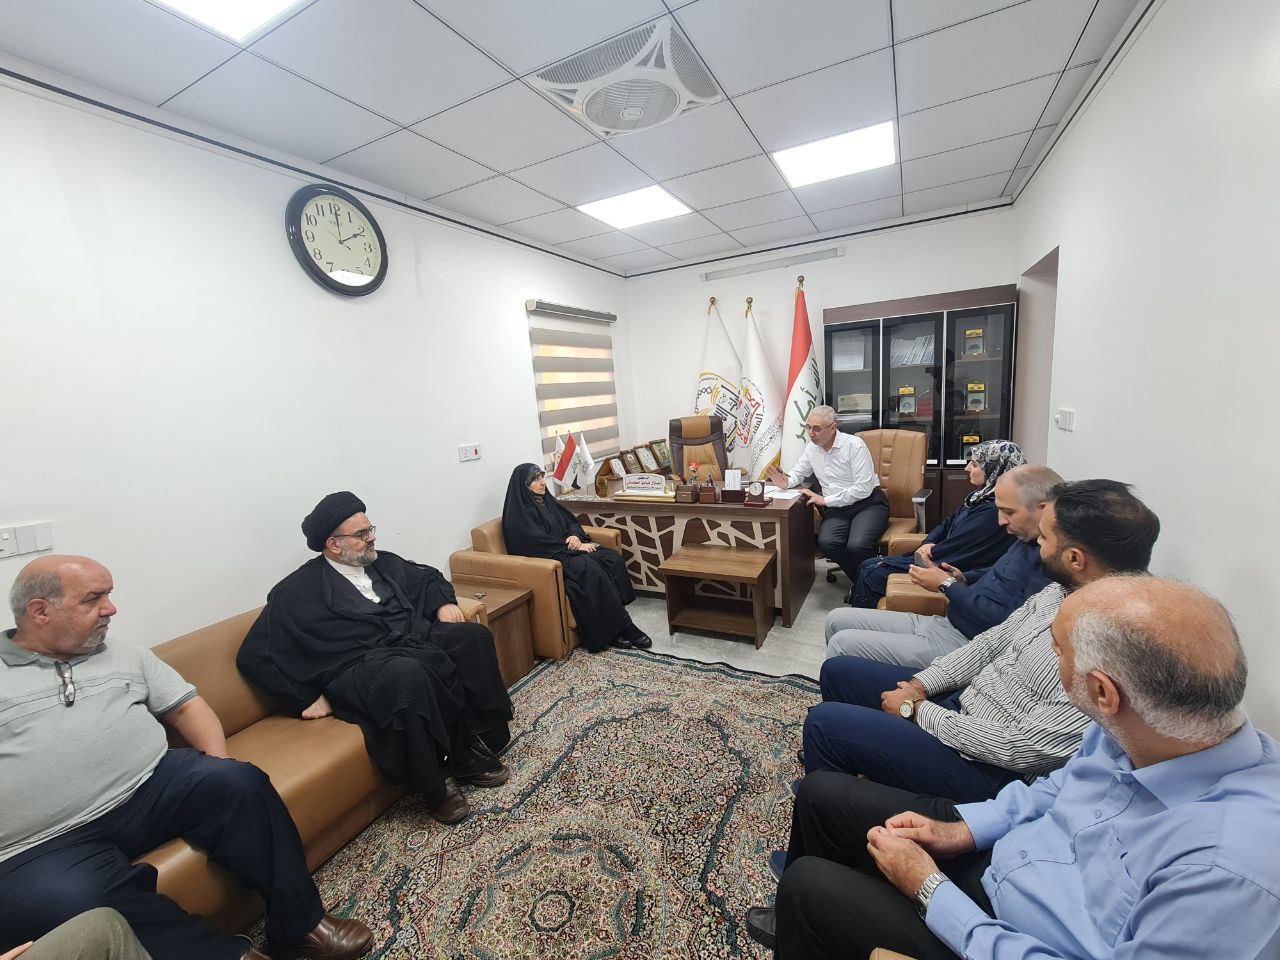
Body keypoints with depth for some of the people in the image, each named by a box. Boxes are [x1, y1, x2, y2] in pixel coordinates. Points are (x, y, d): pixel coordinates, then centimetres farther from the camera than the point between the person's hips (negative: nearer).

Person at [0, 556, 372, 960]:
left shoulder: (127, 657, 16)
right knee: (68, 903, -33)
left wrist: (218, 770, -4)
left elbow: (186, 706, 14)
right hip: (47, 846, -2)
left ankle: (298, 926, -7)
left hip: (153, 788, 3)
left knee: (239, 783, -24)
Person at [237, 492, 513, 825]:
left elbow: (428, 577, 30)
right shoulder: (298, 591, 0)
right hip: (360, 667, -6)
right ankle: (436, 785, -18)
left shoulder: (383, 563, 16)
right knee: (408, 675, -39)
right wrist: (308, 700, -5)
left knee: (473, 635, -21)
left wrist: (444, 603, 7)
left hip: (416, 641, 6)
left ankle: (474, 747, -10)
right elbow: (254, 657, 0)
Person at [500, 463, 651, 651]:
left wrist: (575, 536, -7)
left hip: (566, 549, 8)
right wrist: (573, 546, -16)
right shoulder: (518, 513, -8)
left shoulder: (547, 500, 16)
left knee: (613, 559, -16)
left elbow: (572, 521, 16)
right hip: (547, 559, -8)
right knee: (591, 569, -32)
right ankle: (622, 626, -21)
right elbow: (540, 542, -17)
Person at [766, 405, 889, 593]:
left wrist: (825, 500, -19)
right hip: (836, 508, 5)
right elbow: (798, 473, 20)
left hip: (868, 502, -5)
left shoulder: (854, 445, -13)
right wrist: (786, 482, -5)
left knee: (857, 545, -32)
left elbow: (863, 488, -18)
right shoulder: (811, 448, 7)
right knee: (826, 543, -26)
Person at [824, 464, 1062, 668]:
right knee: (837, 620, 7)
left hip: (961, 645, -10)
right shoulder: (1028, 539, 11)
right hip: (946, 622, 10)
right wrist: (964, 579, 9)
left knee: (842, 643, -15)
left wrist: (946, 584, -13)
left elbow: (1006, 622, -26)